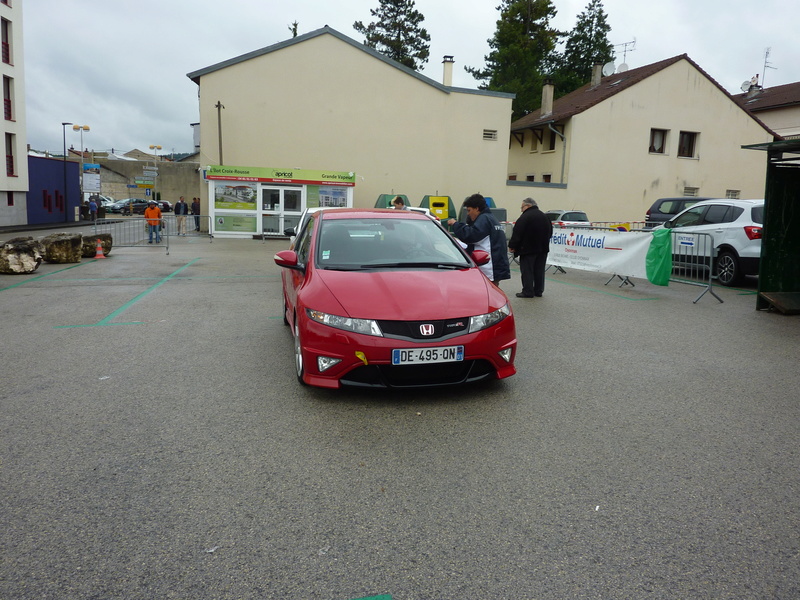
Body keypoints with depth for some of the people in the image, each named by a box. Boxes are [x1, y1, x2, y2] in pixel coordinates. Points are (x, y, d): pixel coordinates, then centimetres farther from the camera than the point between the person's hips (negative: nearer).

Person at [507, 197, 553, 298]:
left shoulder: (525, 217, -14)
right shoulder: (544, 216, 12)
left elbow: (517, 234, -17)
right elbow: (550, 232, 20)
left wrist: (511, 246, -9)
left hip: (528, 248, -7)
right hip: (543, 248, 7)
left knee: (527, 271, -1)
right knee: (539, 270, 12)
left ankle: (528, 292, -1)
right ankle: (538, 291, 17)